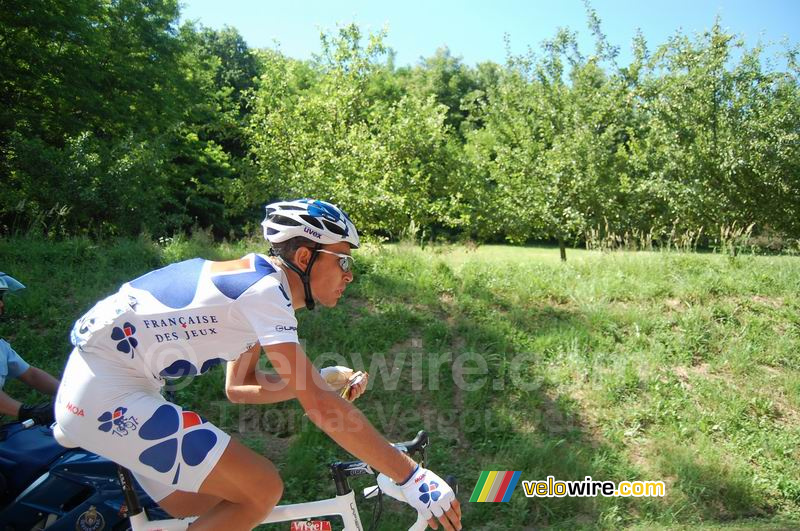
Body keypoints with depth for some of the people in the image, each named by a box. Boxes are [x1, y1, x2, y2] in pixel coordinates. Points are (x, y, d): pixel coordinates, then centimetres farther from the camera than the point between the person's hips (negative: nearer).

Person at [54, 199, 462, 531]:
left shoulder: (254, 281, 9)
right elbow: (320, 408, -26)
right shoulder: (265, 290, -20)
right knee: (261, 490, -12)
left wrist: (321, 382, 2)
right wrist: (410, 475, -22)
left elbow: (238, 387, 13)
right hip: (106, 395, -10)